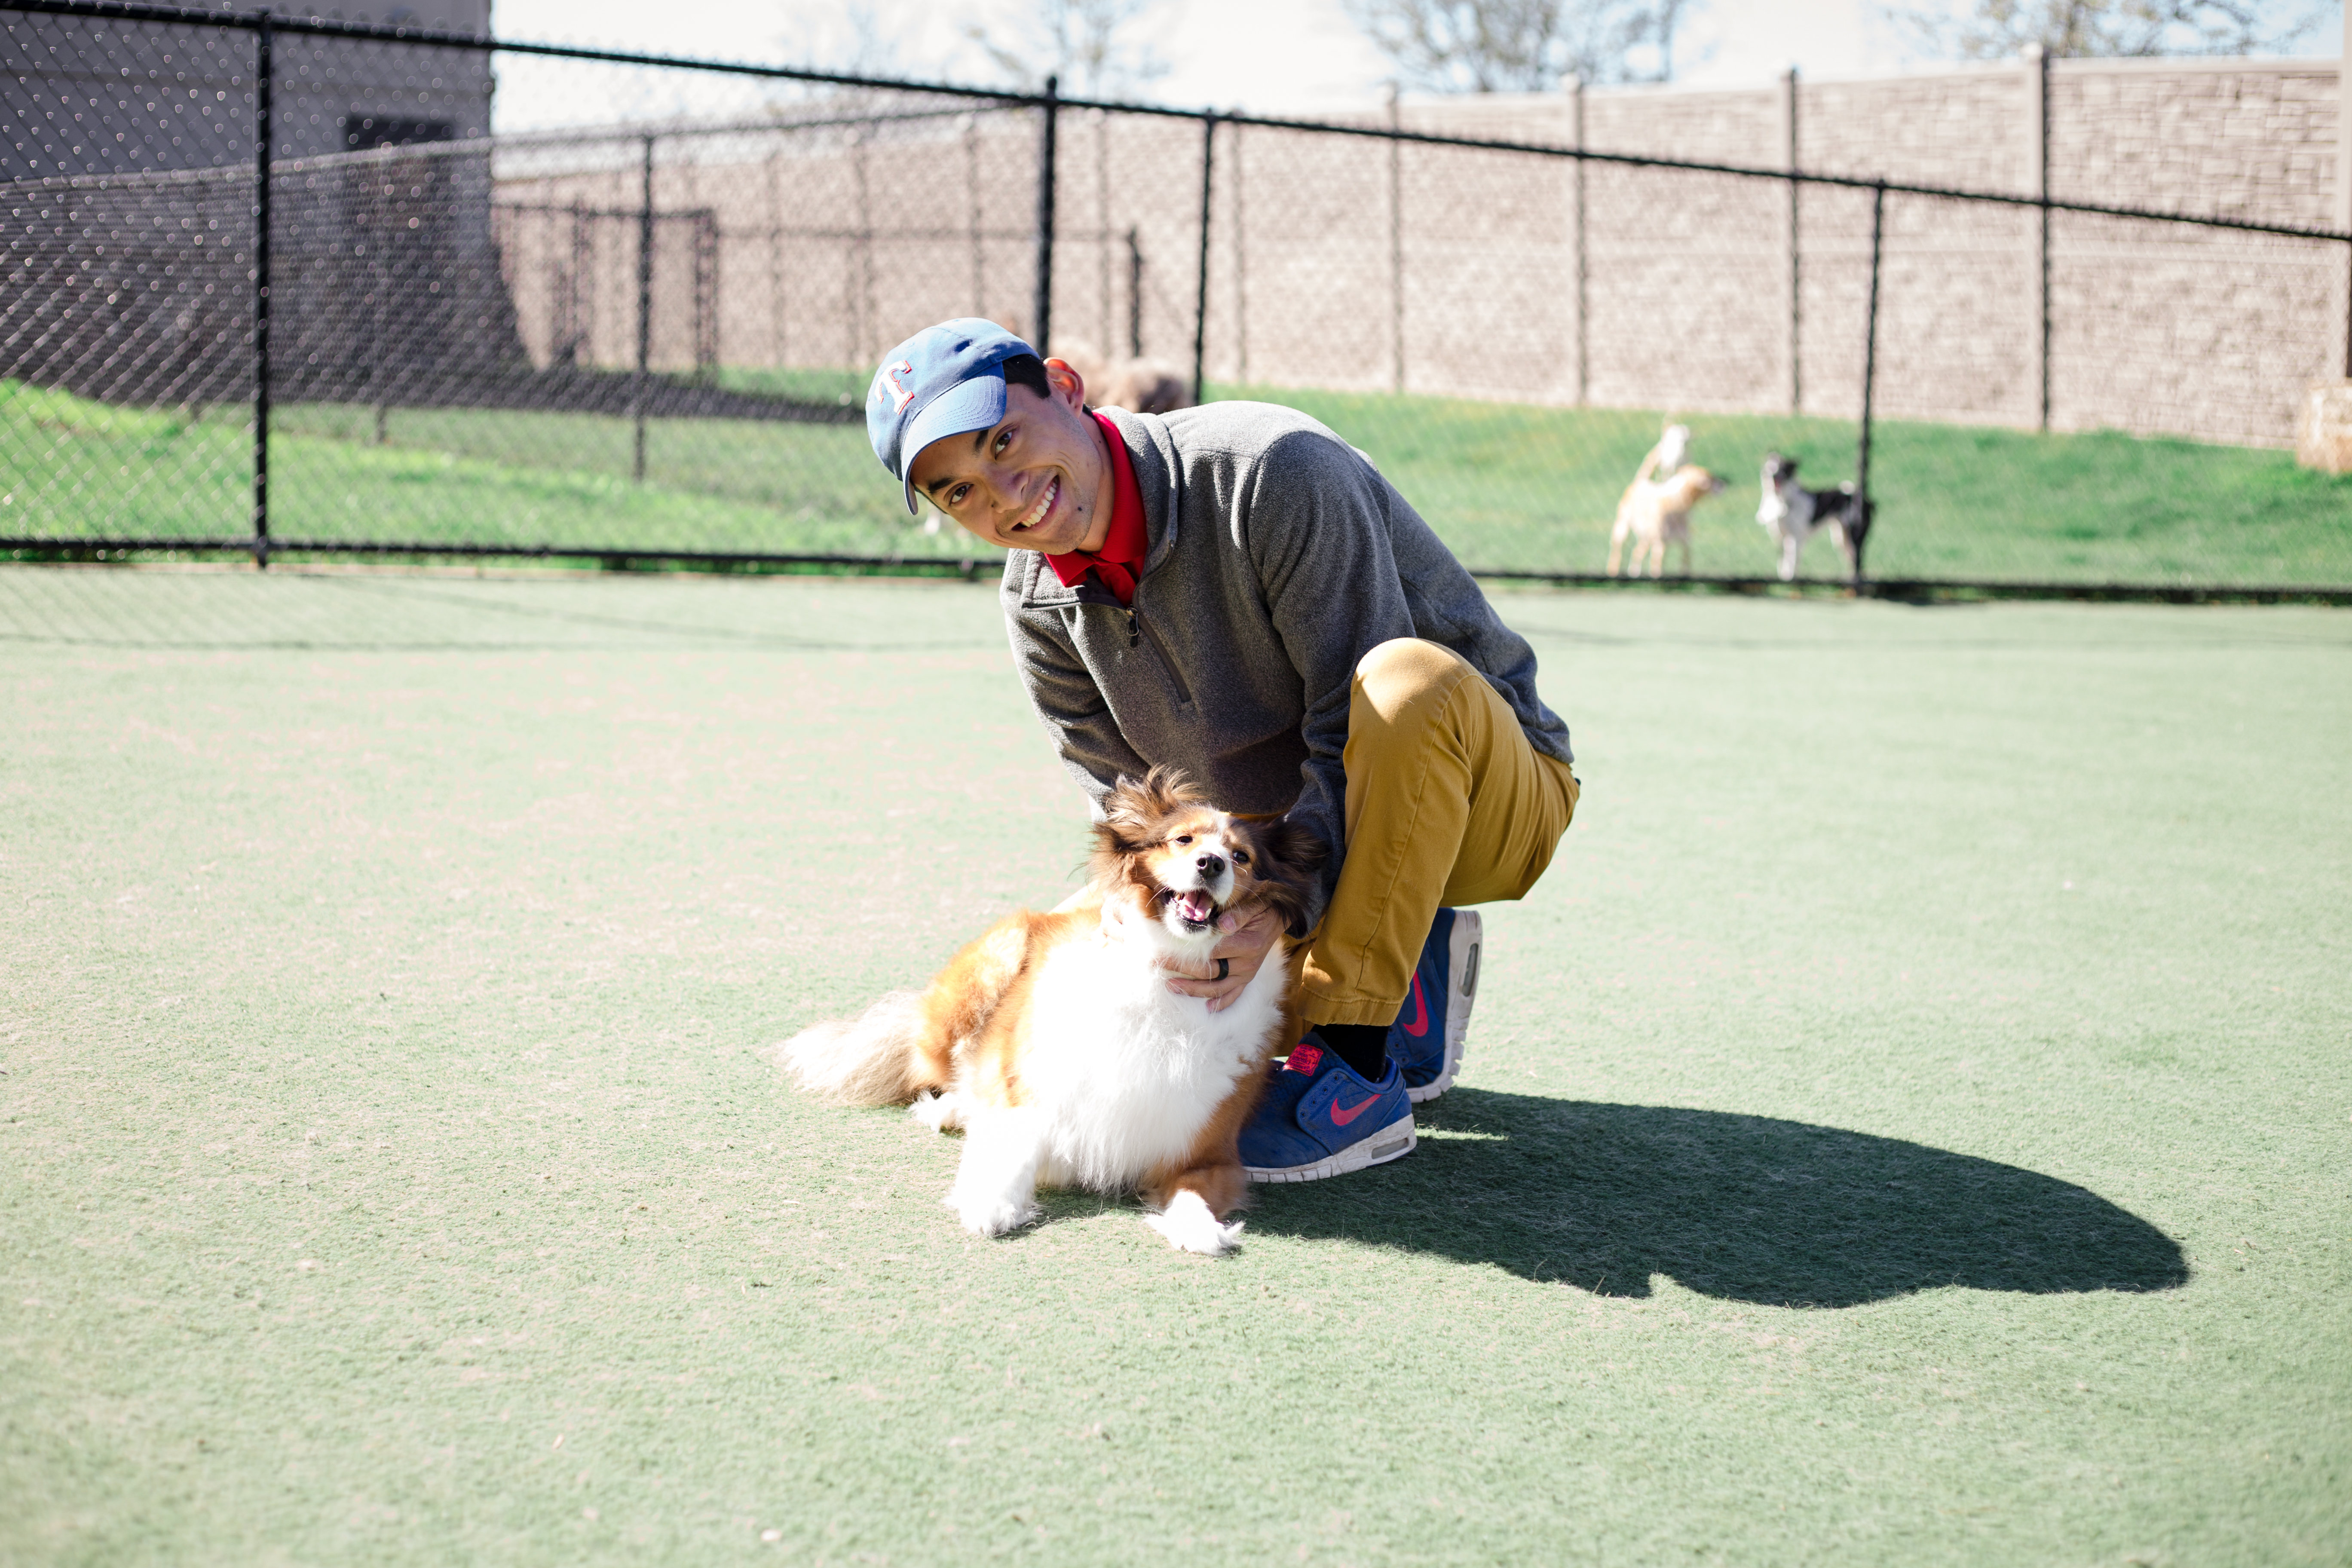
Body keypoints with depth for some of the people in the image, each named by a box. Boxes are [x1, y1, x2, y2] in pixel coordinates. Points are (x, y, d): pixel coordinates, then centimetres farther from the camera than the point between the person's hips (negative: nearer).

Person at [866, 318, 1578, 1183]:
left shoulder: (1273, 471, -28)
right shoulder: (1039, 605, -6)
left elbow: (1358, 727, -29)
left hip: (1489, 796, -6)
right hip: (1301, 839, 6)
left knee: (1408, 679, -40)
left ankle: (1357, 1077, -32)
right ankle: (1407, 980, 13)